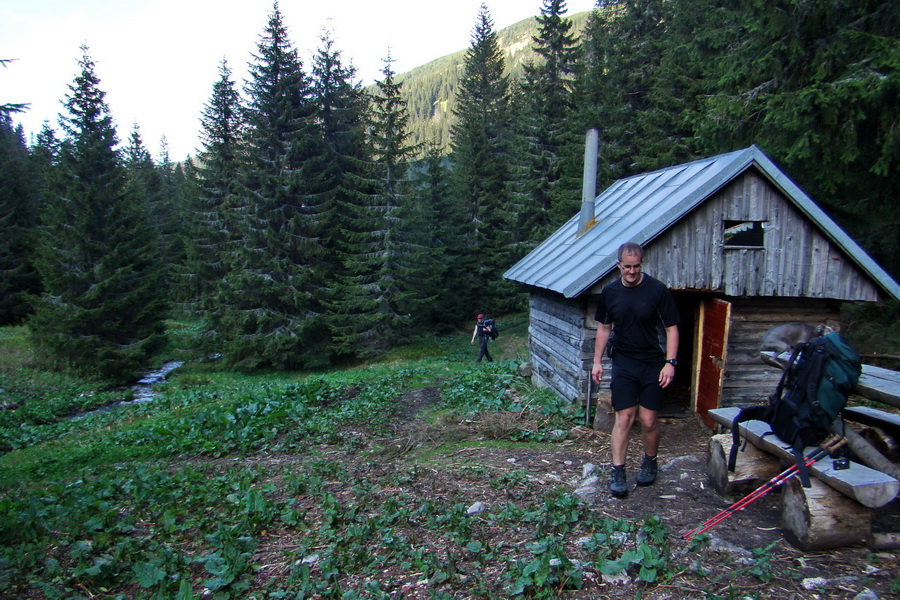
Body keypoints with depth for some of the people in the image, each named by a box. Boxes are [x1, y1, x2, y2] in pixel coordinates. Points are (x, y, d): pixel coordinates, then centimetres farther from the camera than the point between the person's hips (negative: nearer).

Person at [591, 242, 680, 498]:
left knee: (649, 420, 4)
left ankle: (649, 463, 29)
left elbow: (671, 328, -4)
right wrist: (597, 361, 10)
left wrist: (670, 362, -12)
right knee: (624, 418, -1)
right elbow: (604, 327, 13)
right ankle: (618, 472, 7)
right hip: (623, 364, 2)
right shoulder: (609, 292, 3)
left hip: (653, 364, -1)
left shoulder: (657, 290, -7)